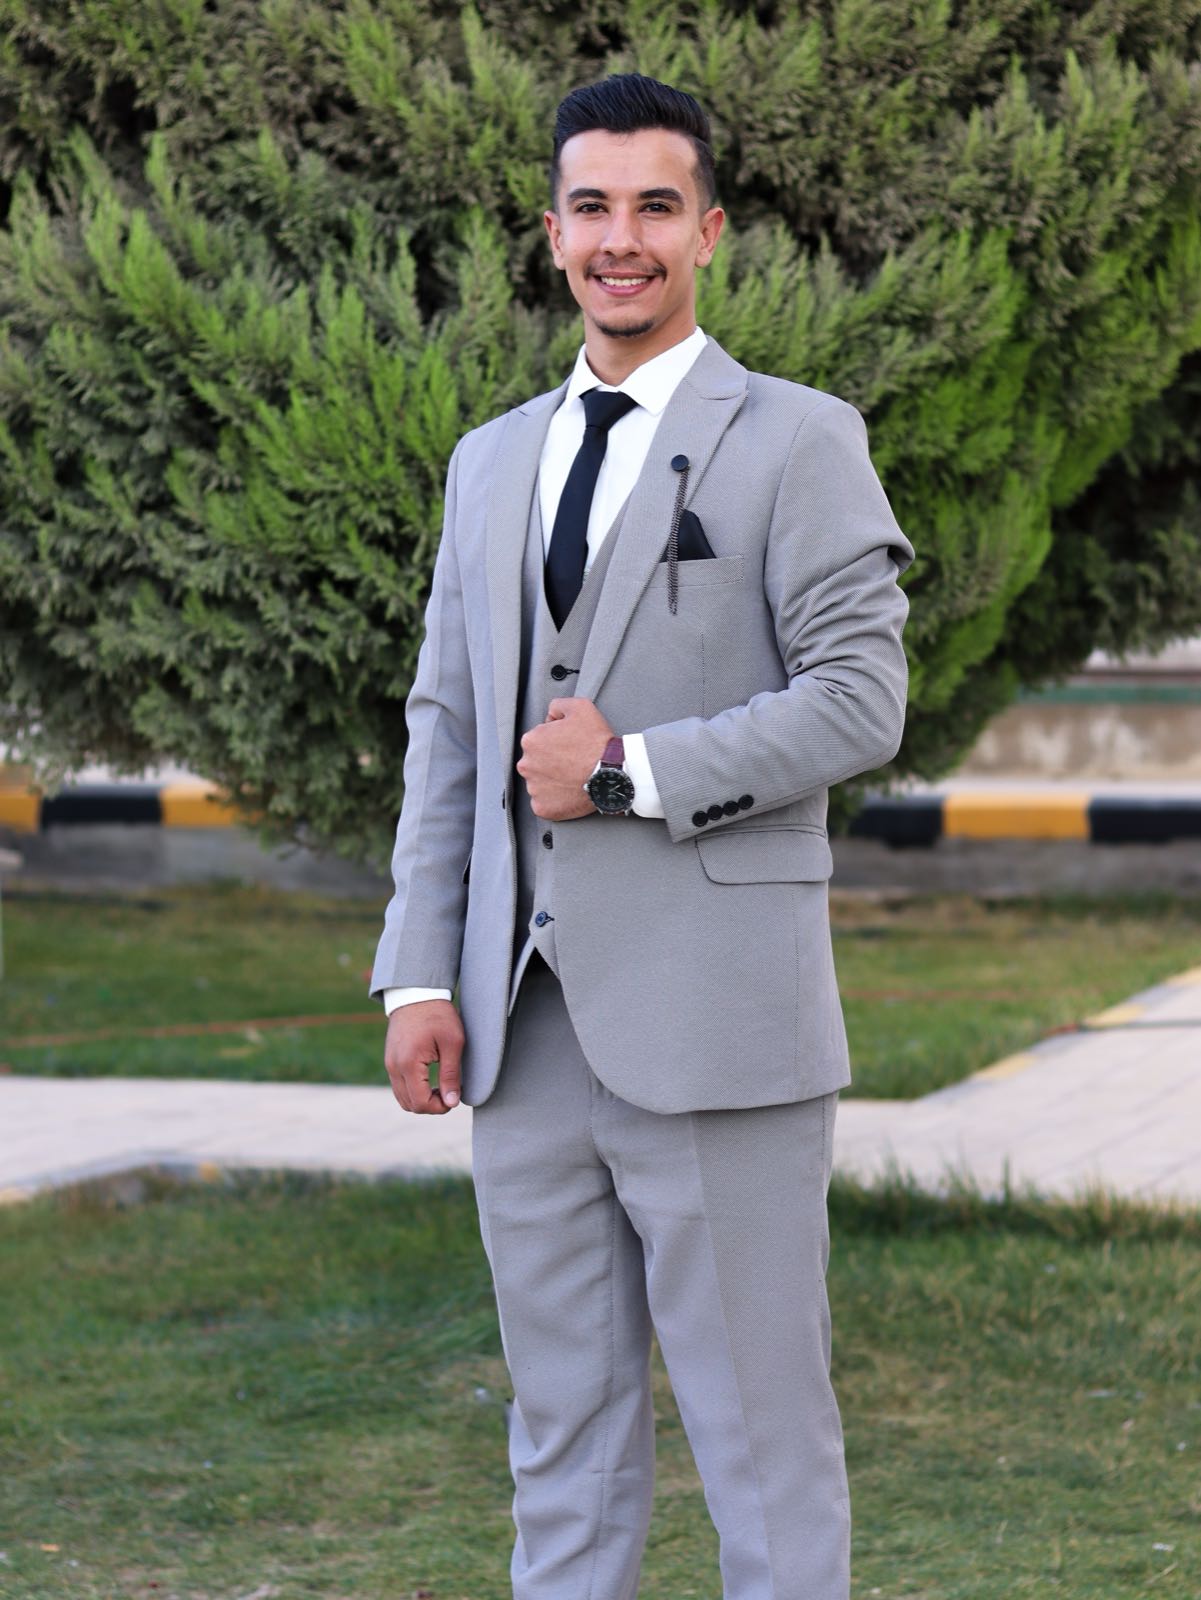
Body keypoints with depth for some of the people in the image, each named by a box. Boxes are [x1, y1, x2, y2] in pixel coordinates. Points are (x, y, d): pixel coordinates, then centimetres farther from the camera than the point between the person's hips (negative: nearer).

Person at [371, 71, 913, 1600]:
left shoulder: (797, 442, -1)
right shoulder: (494, 460, 17)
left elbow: (859, 702, -9)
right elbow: (447, 727, 16)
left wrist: (630, 770, -13)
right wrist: (419, 974, 7)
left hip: (710, 1020, -6)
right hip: (527, 1028, 6)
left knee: (761, 1429, -1)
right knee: (562, 1427, 11)